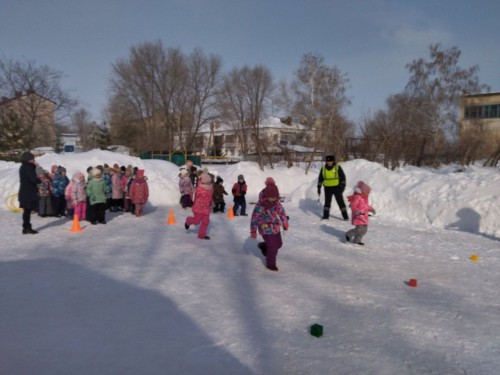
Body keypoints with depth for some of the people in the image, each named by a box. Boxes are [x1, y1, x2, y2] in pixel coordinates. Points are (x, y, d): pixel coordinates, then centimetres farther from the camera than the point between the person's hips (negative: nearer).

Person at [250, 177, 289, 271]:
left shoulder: (277, 202, -7)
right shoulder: (260, 206, -23)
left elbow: (282, 212, 9)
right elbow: (254, 219, -16)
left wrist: (285, 223, 8)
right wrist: (253, 231, -10)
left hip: (276, 227, 7)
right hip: (266, 229, -7)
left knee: (279, 244, 18)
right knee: (273, 247, -6)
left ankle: (263, 246, 44)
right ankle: (270, 264, 16)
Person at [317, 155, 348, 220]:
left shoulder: (337, 167, -4)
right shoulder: (323, 169, 3)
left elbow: (343, 177, 0)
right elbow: (320, 179, 11)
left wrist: (343, 186, -6)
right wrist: (319, 188, 7)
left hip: (337, 187, -2)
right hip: (327, 188, 2)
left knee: (340, 202, -1)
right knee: (327, 202, 6)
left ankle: (345, 216, 4)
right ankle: (325, 216, 14)